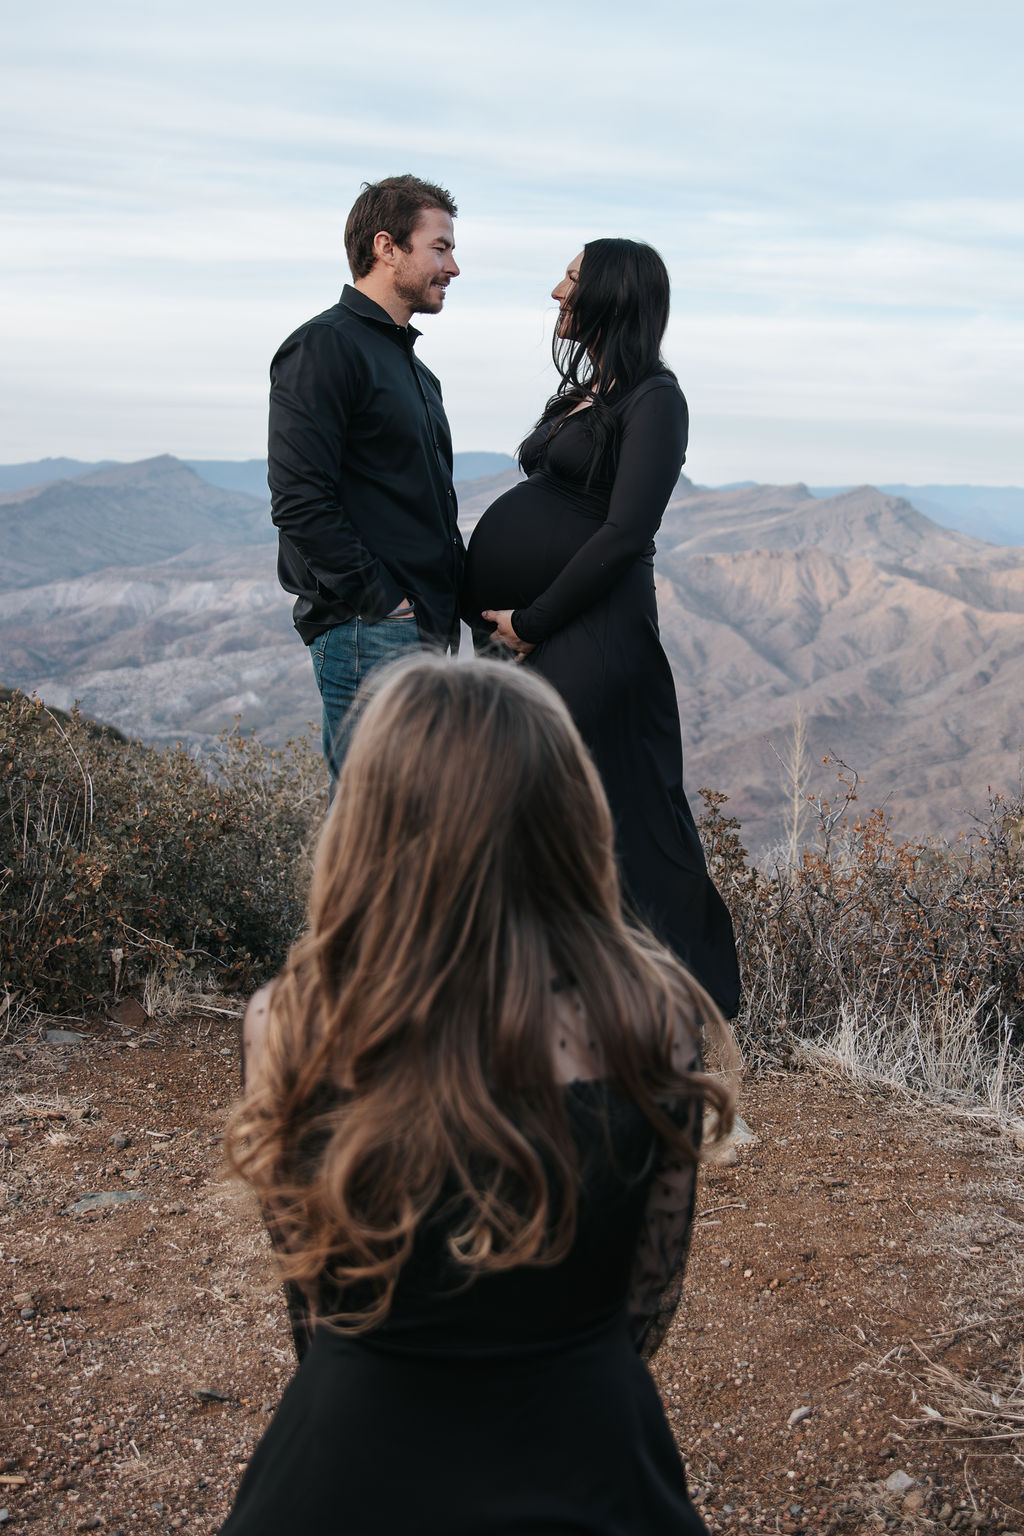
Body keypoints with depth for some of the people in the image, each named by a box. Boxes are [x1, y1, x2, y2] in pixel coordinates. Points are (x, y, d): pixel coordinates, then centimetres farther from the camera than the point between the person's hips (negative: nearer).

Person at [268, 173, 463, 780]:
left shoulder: (412, 364, 23)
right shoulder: (324, 347, -8)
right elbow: (300, 501, -17)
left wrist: (464, 589, 12)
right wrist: (381, 601, -17)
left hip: (432, 632, 9)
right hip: (368, 634, -9)